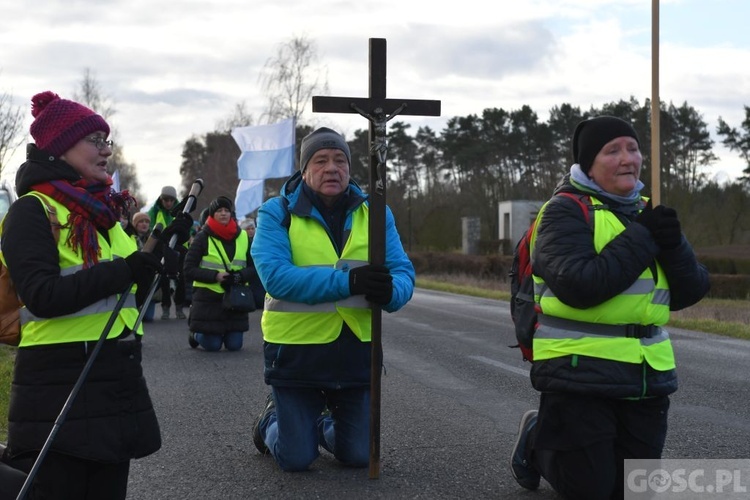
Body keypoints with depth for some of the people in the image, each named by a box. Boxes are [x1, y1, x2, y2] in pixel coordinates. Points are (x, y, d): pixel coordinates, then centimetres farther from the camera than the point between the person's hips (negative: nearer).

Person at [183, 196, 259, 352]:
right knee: (212, 345, -1)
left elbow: (254, 268, 4)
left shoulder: (243, 237, 4)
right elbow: (189, 270, -8)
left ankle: (225, 333, 38)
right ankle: (196, 334, 32)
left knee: (234, 345, 4)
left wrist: (239, 276, -16)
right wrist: (215, 276, -20)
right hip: (208, 299, -3)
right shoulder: (203, 237, -5)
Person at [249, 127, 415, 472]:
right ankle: (273, 420, 39)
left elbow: (404, 274, -6)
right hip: (296, 350, -3)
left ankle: (320, 423, 46)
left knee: (359, 457, 13)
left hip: (357, 350, 4)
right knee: (296, 459, 5)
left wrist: (391, 291, -31)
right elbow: (276, 276, -24)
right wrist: (348, 281, -33)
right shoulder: (277, 213, -9)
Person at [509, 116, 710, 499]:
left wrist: (672, 244, -13)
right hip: (581, 377, -6)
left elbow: (690, 292, 6)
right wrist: (642, 239, -19)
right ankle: (537, 439, 29)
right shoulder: (566, 211, -10)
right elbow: (580, 286, -25)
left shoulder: (647, 214, 12)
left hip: (646, 378, 7)